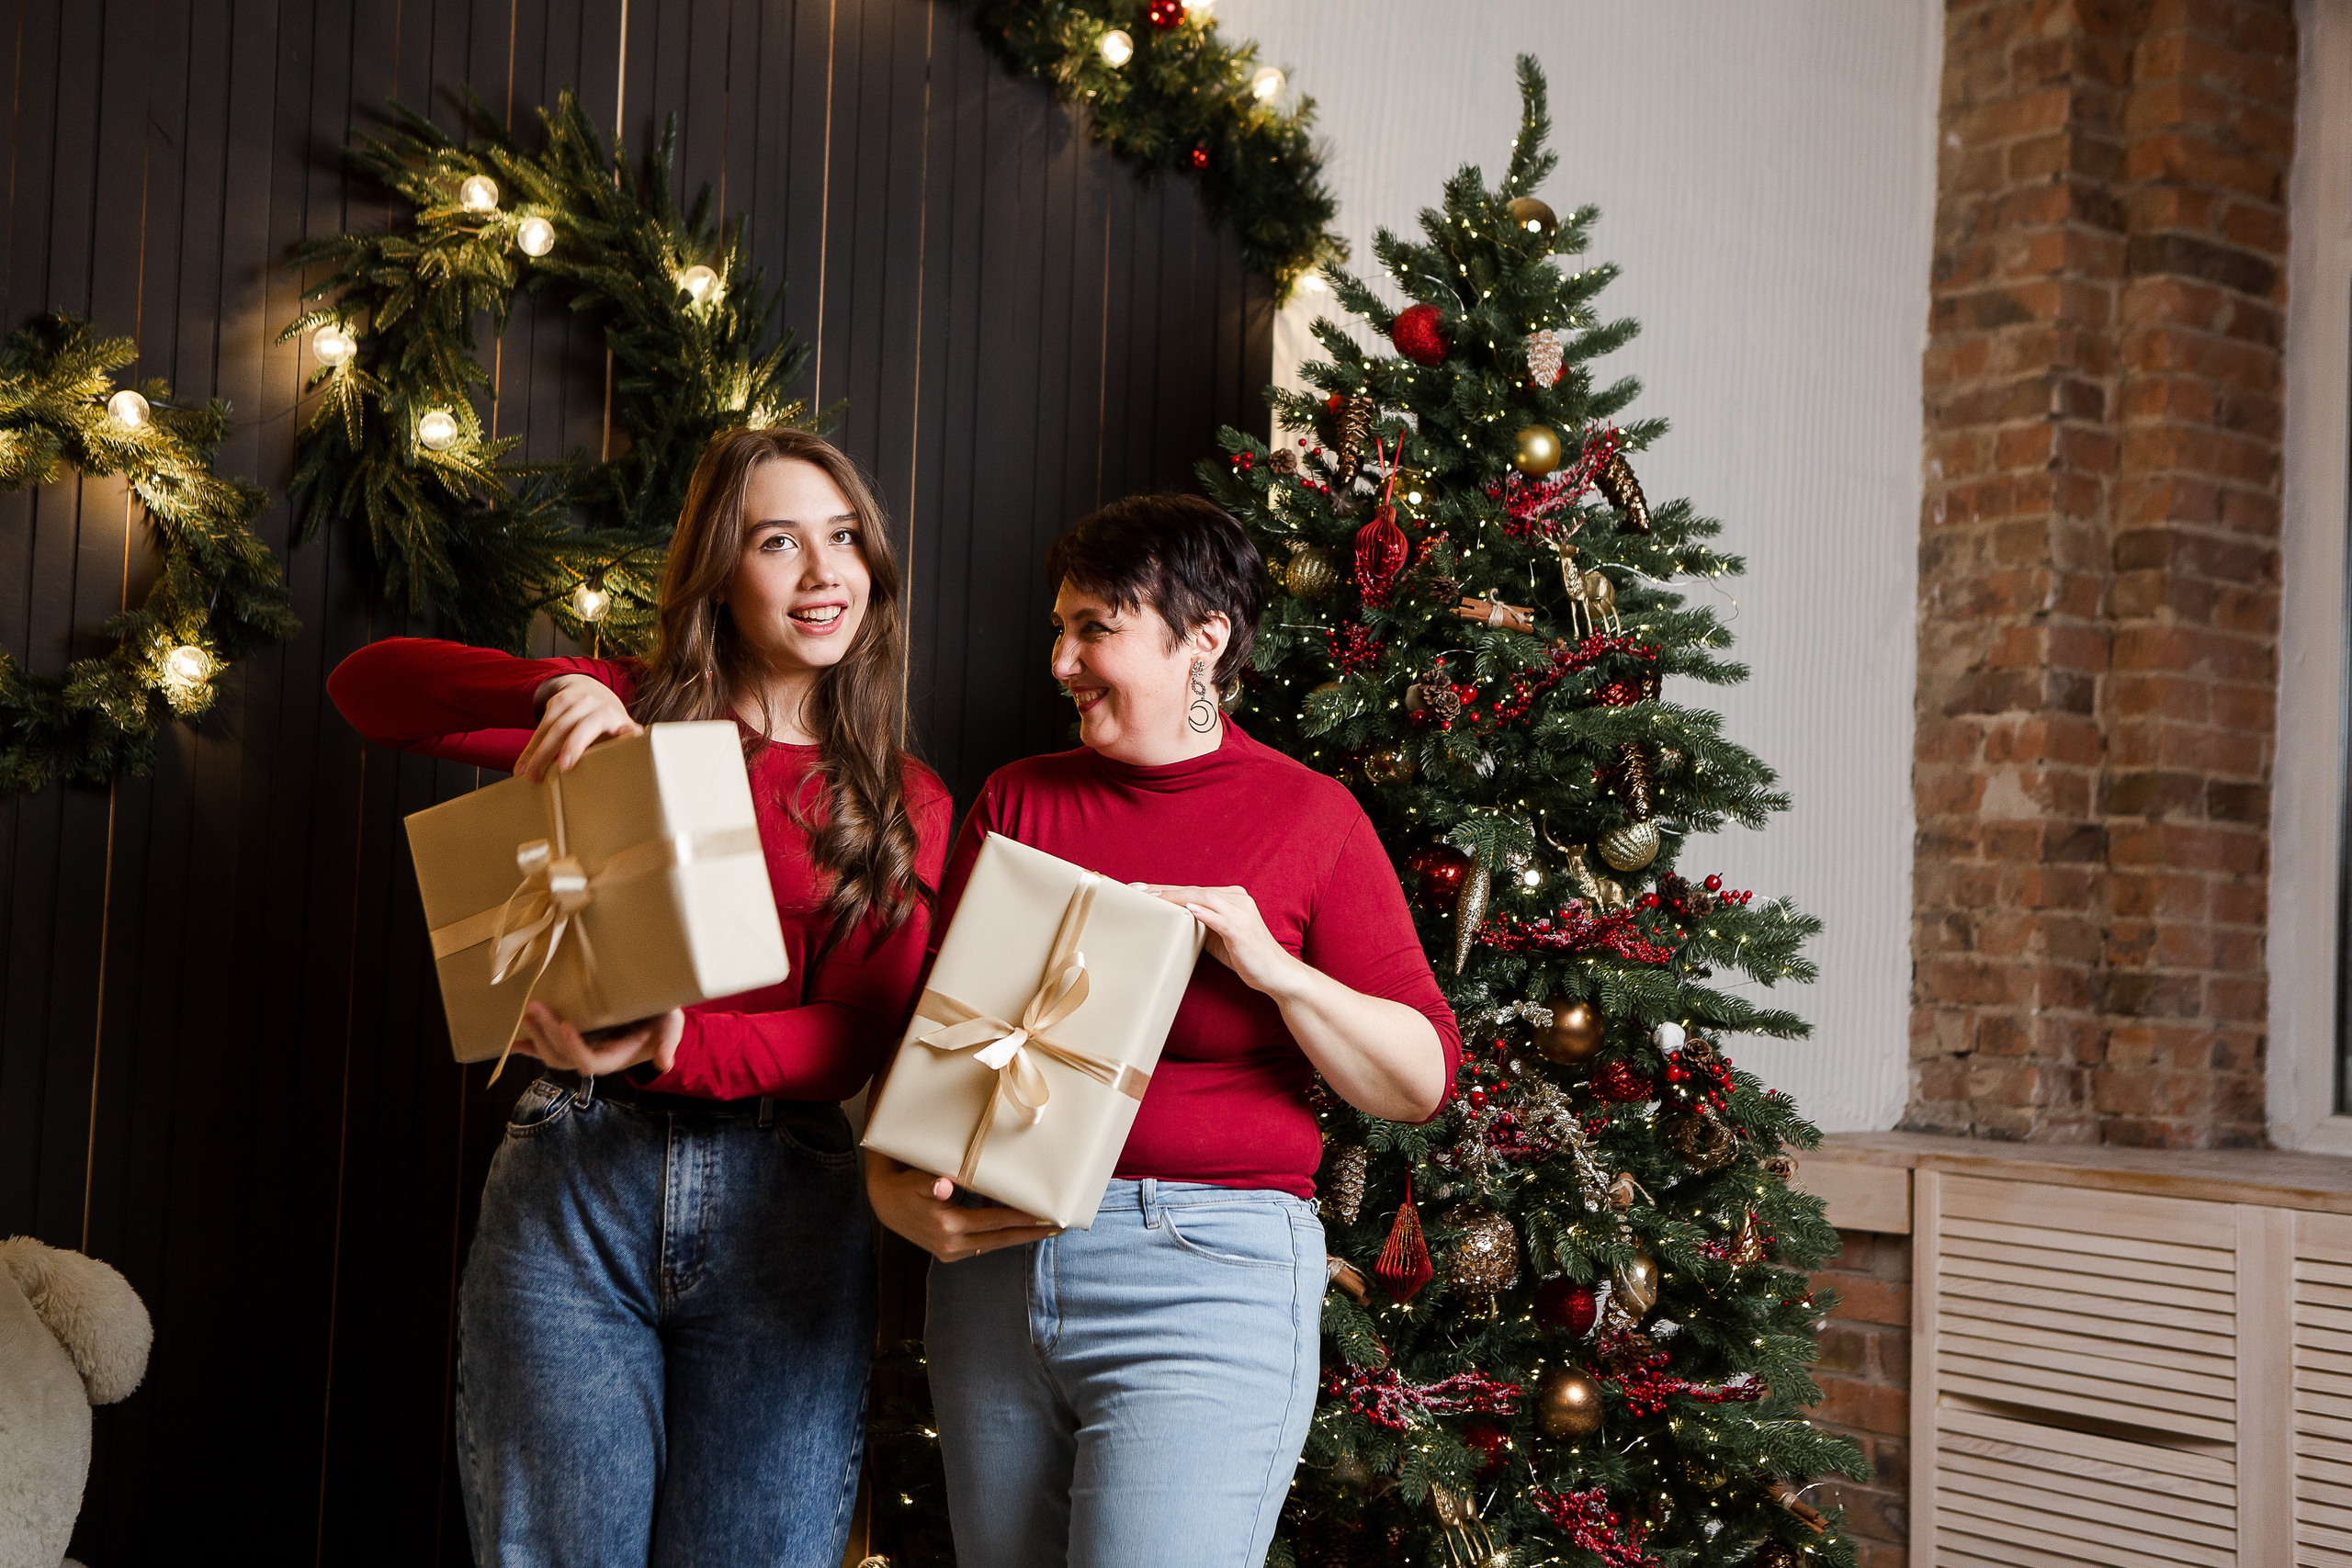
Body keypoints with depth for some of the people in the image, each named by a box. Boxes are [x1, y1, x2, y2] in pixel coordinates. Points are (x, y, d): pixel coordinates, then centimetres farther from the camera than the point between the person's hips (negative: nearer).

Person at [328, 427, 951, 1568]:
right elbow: (366, 686, 0)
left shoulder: (902, 803, 9)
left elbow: (858, 1036, -2)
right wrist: (553, 690, -18)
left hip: (783, 1207, 1)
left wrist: (665, 1052, -20)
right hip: (571, 1184, 0)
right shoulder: (627, 721, 8)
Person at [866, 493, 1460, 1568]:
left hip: (1206, 1275, -4)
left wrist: (1271, 965, -13)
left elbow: (1422, 1080, 0)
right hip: (995, 1257, 4)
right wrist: (892, 1185, -9)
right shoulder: (1017, 801, 11)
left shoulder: (1309, 816, 1)